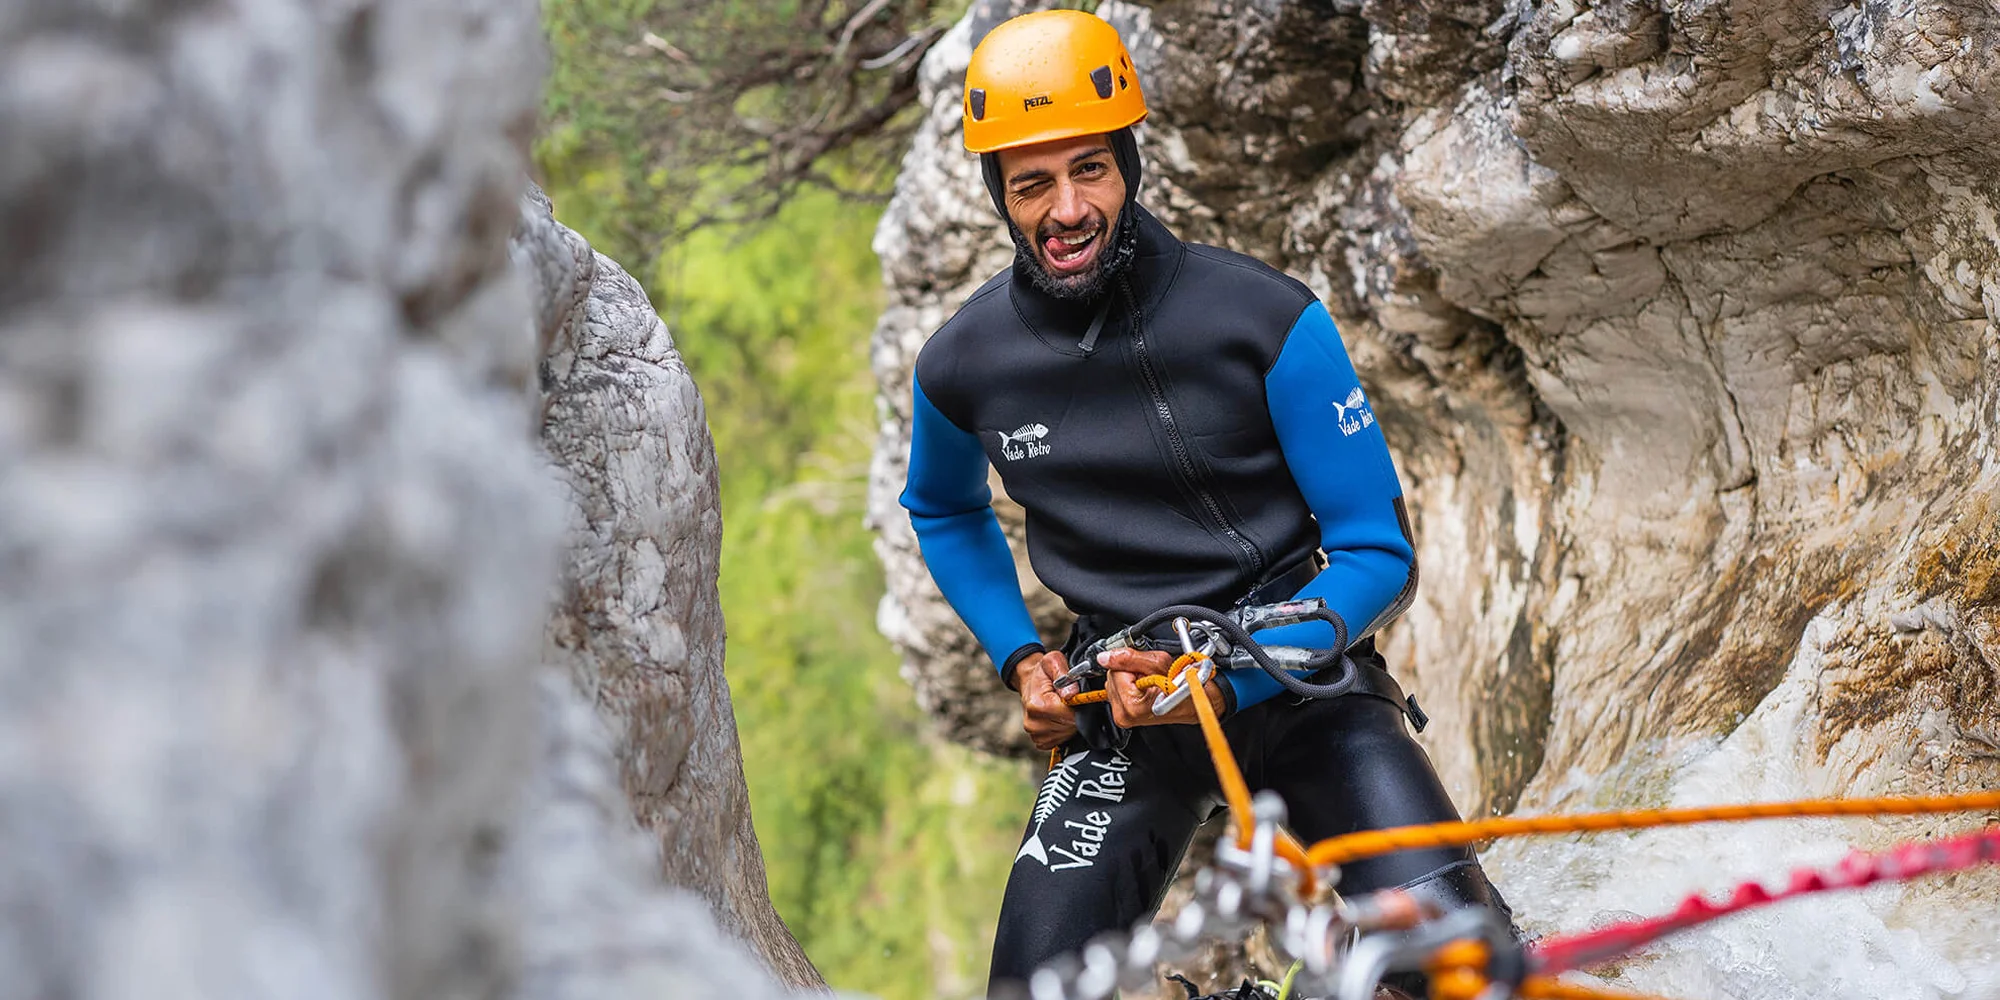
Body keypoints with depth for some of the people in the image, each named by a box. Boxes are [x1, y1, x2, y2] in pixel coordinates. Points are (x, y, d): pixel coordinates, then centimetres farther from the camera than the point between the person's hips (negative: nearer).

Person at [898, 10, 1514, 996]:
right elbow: (944, 511, 20)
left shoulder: (1267, 320, -15)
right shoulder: (962, 366, -4)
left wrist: (1227, 682, -24)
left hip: (1292, 668, -2)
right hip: (1121, 699, 2)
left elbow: (1380, 554, -11)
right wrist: (1019, 657, 5)